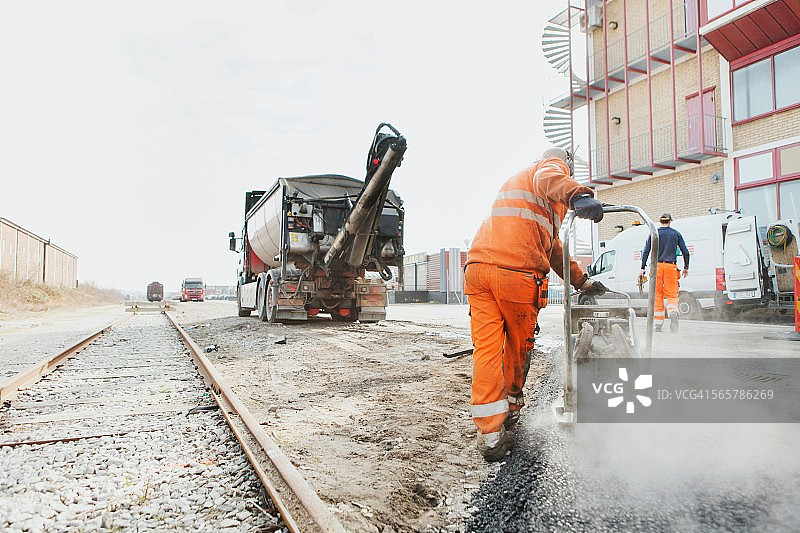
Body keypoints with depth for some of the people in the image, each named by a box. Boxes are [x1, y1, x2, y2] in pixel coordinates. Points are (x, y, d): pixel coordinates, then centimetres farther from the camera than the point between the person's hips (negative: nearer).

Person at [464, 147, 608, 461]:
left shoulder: (514, 181, 39)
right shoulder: (554, 166, 15)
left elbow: (551, 246, 41)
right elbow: (548, 181, -17)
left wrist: (582, 281, 43)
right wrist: (577, 195, -38)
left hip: (477, 267, 7)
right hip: (517, 273, -7)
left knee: (486, 349, 1)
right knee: (518, 347, 15)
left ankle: (491, 435, 0)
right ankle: (511, 409, 34)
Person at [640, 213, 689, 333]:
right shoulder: (676, 233, 9)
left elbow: (646, 251, -2)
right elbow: (685, 252, 8)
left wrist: (643, 267, -1)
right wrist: (686, 268, 18)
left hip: (657, 266, 0)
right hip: (671, 267, 0)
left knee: (657, 295, 4)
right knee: (672, 294, 2)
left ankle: (658, 324, 4)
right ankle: (673, 313, -28)